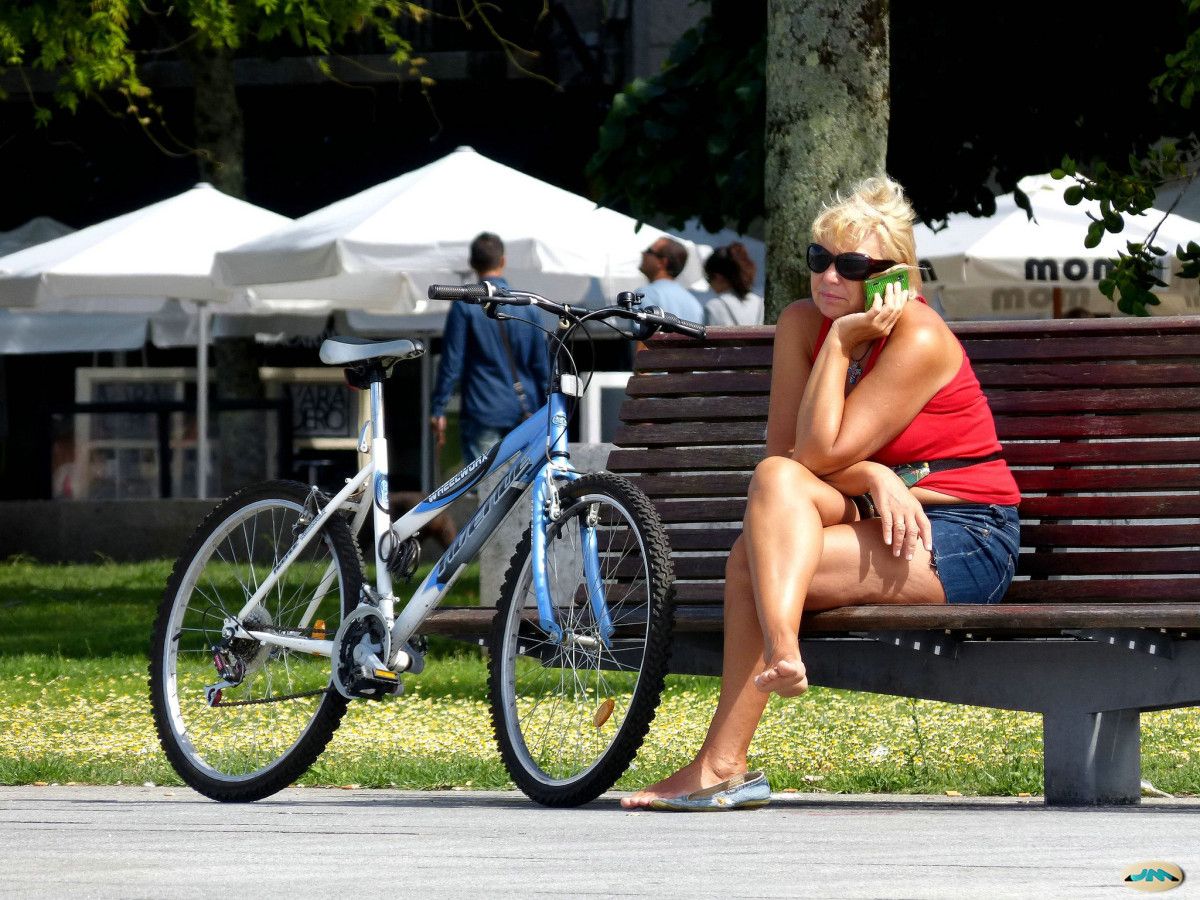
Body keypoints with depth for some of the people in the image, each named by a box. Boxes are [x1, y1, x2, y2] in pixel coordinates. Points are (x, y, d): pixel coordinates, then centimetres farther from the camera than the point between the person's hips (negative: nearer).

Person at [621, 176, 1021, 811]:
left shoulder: (919, 340, -17)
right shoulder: (801, 324, 4)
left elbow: (820, 455, -22)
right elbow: (786, 454, -4)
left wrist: (841, 341, -19)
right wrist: (874, 478, -21)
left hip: (962, 541, -7)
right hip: (878, 521, 7)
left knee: (751, 562, -26)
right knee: (774, 478, -26)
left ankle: (721, 764, -34)